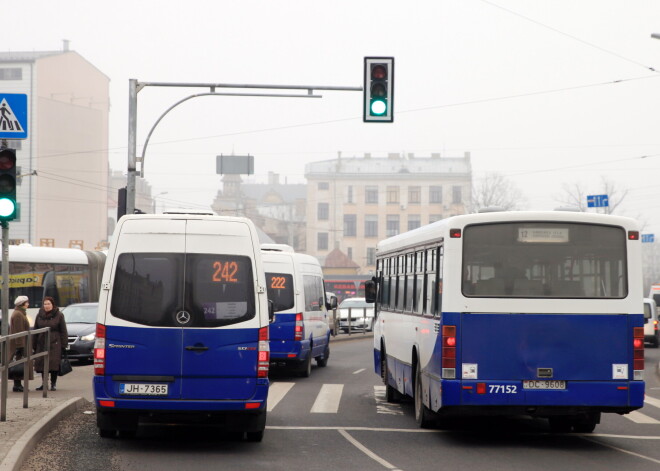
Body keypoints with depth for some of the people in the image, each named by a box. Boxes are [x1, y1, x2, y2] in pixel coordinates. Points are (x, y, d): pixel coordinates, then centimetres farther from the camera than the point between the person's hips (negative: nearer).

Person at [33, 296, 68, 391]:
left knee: (54, 364, -7)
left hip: (55, 343, -3)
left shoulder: (59, 316, 1)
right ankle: (44, 383, 12)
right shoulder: (39, 315, 10)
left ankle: (53, 384, 1)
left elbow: (63, 331, 0)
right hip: (42, 343, 3)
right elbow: (35, 330, 13)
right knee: (42, 363, 2)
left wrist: (63, 345, -6)